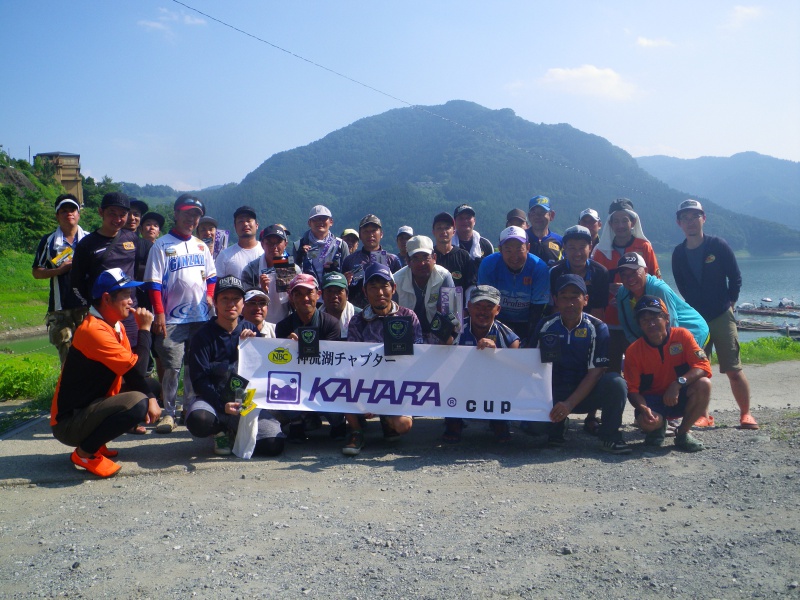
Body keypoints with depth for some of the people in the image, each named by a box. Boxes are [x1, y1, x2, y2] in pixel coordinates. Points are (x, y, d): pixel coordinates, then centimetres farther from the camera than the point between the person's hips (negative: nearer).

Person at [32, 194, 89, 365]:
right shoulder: (48, 241, 6)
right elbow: (36, 272, 6)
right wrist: (60, 270, -9)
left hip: (87, 305, 0)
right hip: (60, 309, 0)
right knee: (66, 354, 4)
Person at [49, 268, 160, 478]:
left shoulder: (116, 326, 7)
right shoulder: (94, 330, -23)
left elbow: (131, 373, 6)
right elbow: (136, 369, -25)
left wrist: (151, 398, -10)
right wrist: (144, 329, -16)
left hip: (92, 406, 10)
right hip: (68, 423, -10)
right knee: (138, 404, -30)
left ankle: (96, 443, 10)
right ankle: (84, 453, -10)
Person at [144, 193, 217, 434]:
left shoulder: (201, 246, 13)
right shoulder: (162, 246, -3)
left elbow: (211, 276, 21)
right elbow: (154, 283, -8)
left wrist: (210, 296, 3)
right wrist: (159, 313, -14)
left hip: (201, 317, 5)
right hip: (172, 319, -5)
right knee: (172, 367, -4)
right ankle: (168, 413, 5)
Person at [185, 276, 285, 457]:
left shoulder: (250, 330, 7)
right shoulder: (203, 335, -3)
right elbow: (199, 380, -10)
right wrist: (222, 405, -24)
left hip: (246, 399, 2)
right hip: (213, 399, -2)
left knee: (273, 444, -18)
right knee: (199, 421, -37)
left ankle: (235, 432, 13)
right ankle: (222, 430, 1)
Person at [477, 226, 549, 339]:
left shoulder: (539, 267, -17)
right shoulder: (488, 264, -17)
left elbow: (537, 308, -11)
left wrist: (529, 341, -13)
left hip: (526, 323, 0)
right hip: (498, 321, 0)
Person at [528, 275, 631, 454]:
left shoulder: (597, 328, -8)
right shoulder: (545, 326, -2)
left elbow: (595, 372, -14)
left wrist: (570, 404, -24)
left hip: (586, 392, -1)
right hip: (553, 393, 1)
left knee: (615, 382, -31)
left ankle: (609, 436, -8)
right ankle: (557, 424, 11)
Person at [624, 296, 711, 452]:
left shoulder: (682, 335, -11)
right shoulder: (633, 351, -11)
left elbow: (703, 367, -21)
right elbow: (632, 389, -12)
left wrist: (679, 383, -37)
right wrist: (643, 408, -33)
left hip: (680, 398, 1)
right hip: (652, 399, -1)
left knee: (704, 384, -30)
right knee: (646, 421, -34)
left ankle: (683, 432, -6)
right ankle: (658, 427, 10)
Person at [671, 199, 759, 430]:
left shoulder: (718, 245, -5)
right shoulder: (678, 254, 3)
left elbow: (736, 277, 1)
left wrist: (730, 302, -2)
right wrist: (693, 309, 9)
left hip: (722, 317, -3)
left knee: (733, 370, -4)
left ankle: (746, 414, 11)